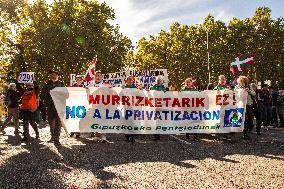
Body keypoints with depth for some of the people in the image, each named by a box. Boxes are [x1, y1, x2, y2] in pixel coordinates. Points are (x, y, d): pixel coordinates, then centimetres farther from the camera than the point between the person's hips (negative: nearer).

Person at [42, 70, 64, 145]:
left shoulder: (61, 84, 9)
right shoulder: (47, 85, 13)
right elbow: (43, 96, 7)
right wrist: (48, 93, -10)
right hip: (50, 106, 3)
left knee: (58, 122, -9)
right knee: (51, 122, 12)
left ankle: (56, 139, -6)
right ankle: (53, 137, 28)